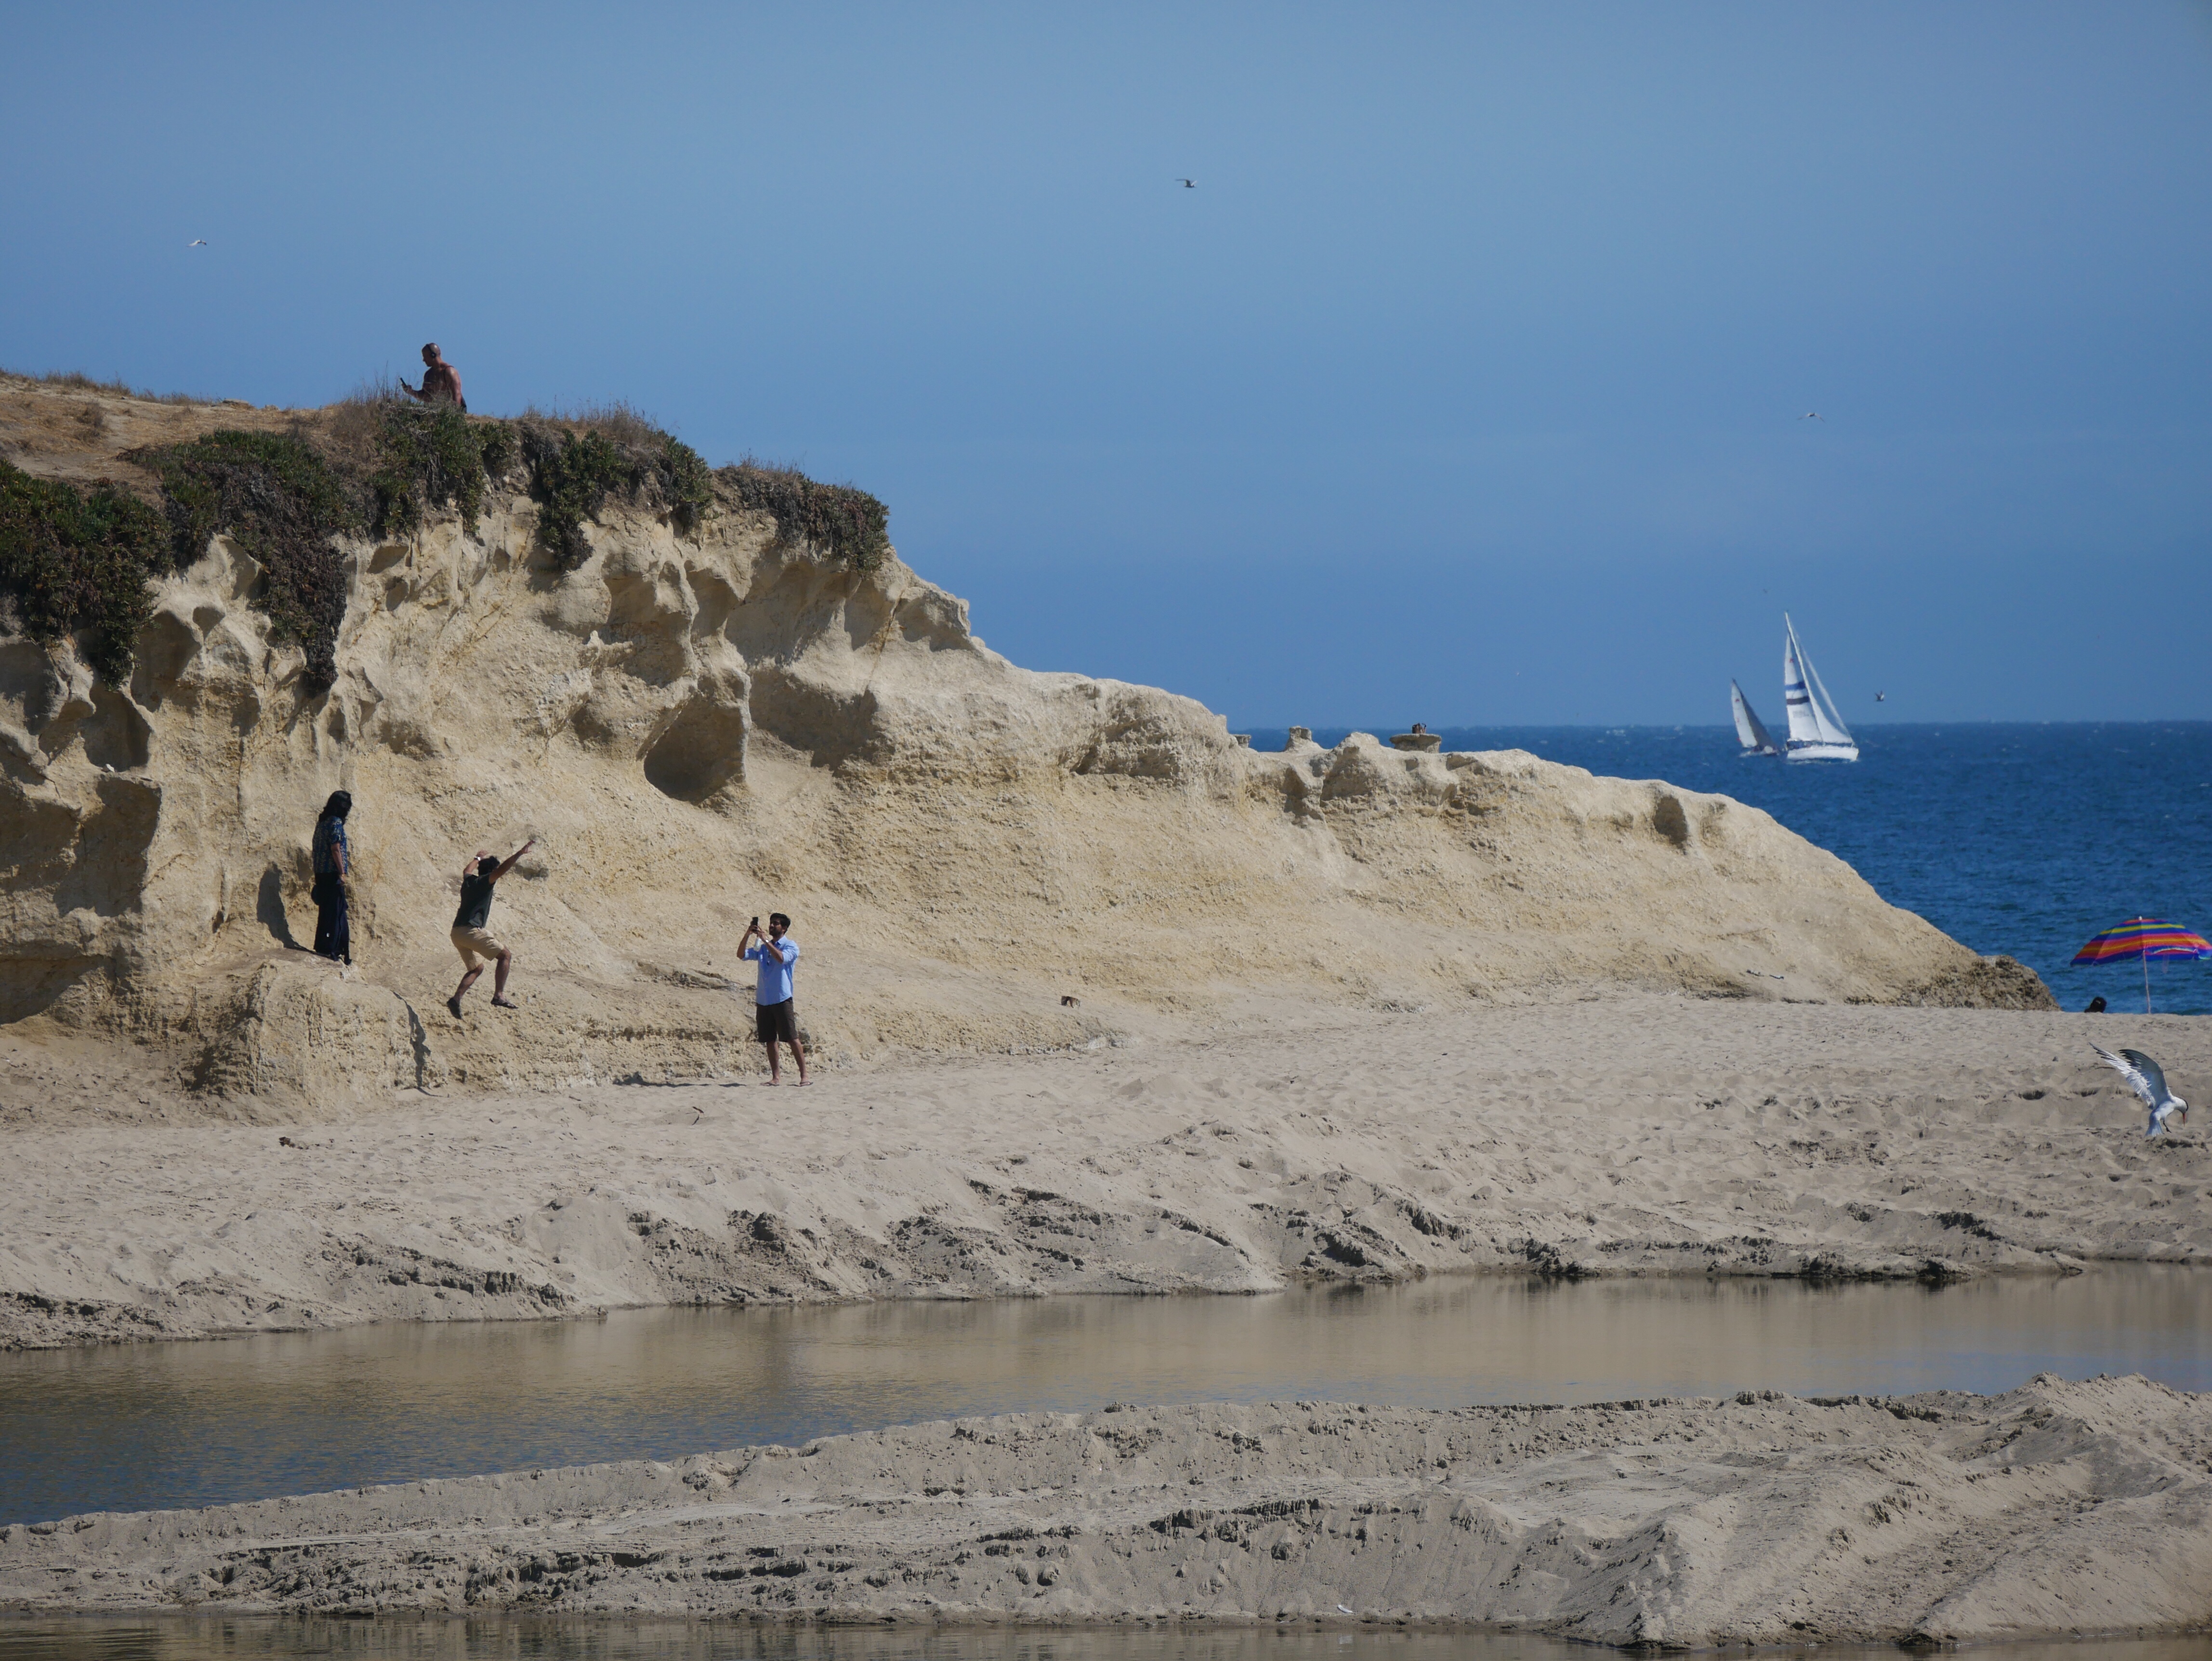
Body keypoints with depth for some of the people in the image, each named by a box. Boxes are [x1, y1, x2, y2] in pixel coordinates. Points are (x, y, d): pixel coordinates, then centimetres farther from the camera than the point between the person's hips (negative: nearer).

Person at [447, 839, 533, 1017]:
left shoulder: (469, 881, 18)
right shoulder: (483, 882, -5)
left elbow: (467, 870, 43)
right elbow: (502, 870, -20)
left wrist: (478, 859, 61)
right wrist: (520, 853, -24)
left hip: (457, 933, 8)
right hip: (471, 931, -8)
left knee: (477, 968, 20)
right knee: (505, 956, -2)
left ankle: (456, 998, 1)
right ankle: (499, 996, -15)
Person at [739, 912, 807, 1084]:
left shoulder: (790, 946, 0)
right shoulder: (762, 948, 16)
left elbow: (781, 958, -20)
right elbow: (742, 955, 7)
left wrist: (766, 941, -19)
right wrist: (747, 935, -6)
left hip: (782, 1000, -6)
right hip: (763, 1000, 6)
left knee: (792, 1038, -8)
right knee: (770, 1040, 5)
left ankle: (804, 1075, -6)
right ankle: (776, 1077, 9)